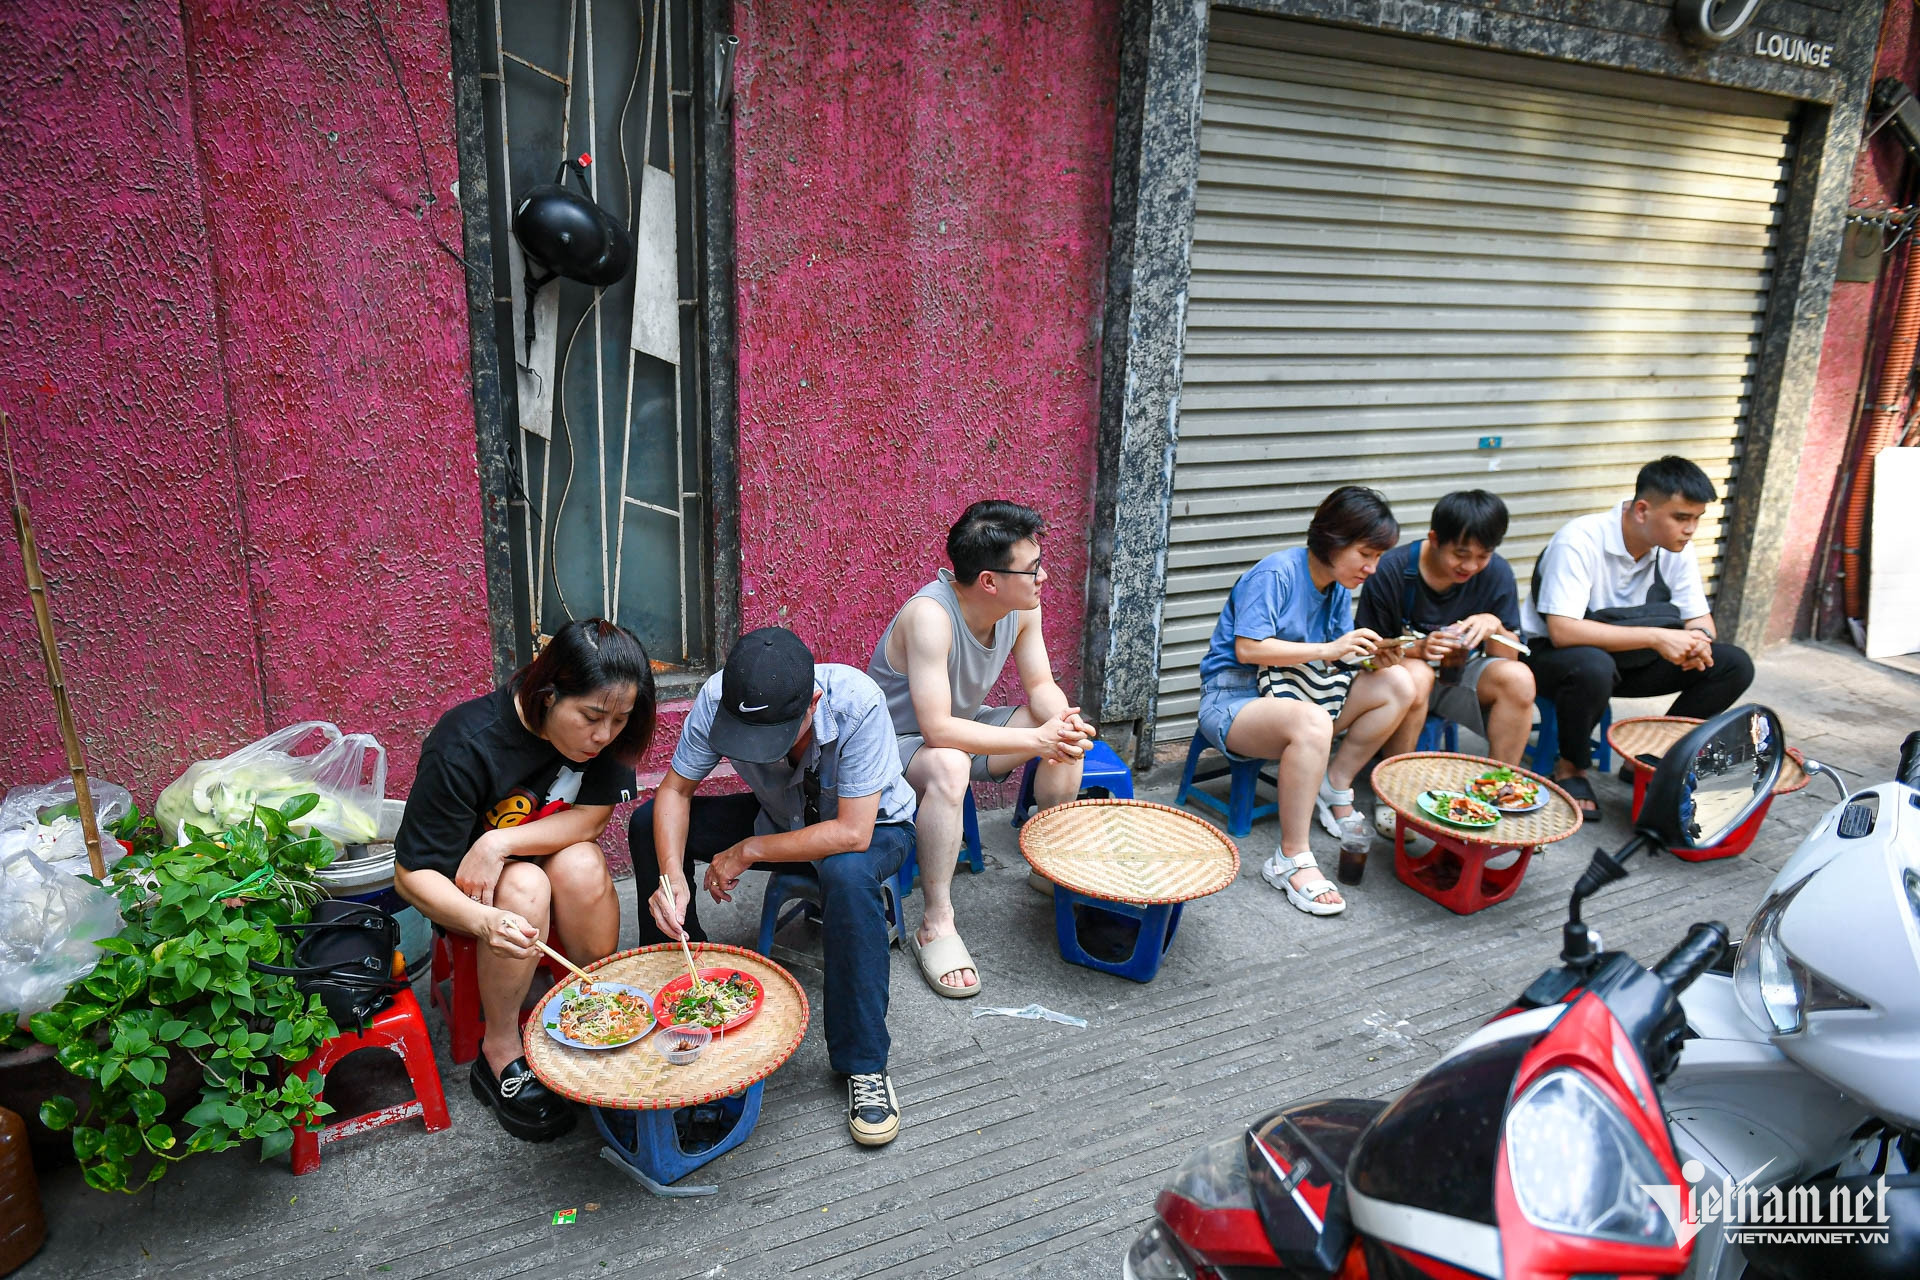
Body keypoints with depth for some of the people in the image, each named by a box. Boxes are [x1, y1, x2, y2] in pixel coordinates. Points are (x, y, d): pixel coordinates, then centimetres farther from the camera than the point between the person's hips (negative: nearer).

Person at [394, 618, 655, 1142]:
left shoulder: (605, 734, -19)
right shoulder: (465, 747, -31)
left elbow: (590, 819, -16)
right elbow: (411, 874, -28)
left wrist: (501, 842, -32)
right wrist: (483, 921, -47)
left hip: (547, 852, 3)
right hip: (462, 885, -3)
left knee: (582, 864, -29)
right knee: (525, 886, -33)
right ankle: (500, 1055, -15)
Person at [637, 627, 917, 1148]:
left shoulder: (857, 705, -38)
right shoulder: (719, 699, -27)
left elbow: (852, 834, -37)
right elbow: (675, 790, -15)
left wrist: (748, 851, -29)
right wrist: (673, 876, -32)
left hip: (872, 824, -4)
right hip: (782, 816, 5)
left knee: (847, 873, -39)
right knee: (649, 823, -10)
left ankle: (864, 1064, -22)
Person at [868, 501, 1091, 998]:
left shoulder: (1022, 606, -11)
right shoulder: (930, 615, -34)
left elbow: (1041, 685, -1)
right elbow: (938, 730, -37)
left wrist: (1064, 723, -25)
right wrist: (1035, 740, -35)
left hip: (962, 724, 8)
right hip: (894, 743, -7)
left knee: (1067, 737, -7)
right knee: (948, 766, -40)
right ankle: (936, 926, -27)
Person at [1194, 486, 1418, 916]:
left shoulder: (1340, 586, 9)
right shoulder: (1276, 573, -16)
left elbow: (1336, 658, 10)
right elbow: (1248, 649, -23)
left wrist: (1370, 655, -12)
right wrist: (1327, 649, -24)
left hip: (1297, 692, 8)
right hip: (1234, 698, -8)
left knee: (1397, 685, -7)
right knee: (1311, 722, -40)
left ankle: (1335, 786, 3)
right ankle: (1291, 860, -30)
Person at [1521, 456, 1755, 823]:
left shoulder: (1676, 548, -4)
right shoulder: (1580, 540, -26)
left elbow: (1700, 621, 1)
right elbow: (1562, 631, -34)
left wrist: (1697, 641, -24)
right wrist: (1655, 637, -36)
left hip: (1629, 658, 7)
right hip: (1552, 655, -7)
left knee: (1733, 665, -9)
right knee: (1594, 667, -41)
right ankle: (1571, 769, -13)